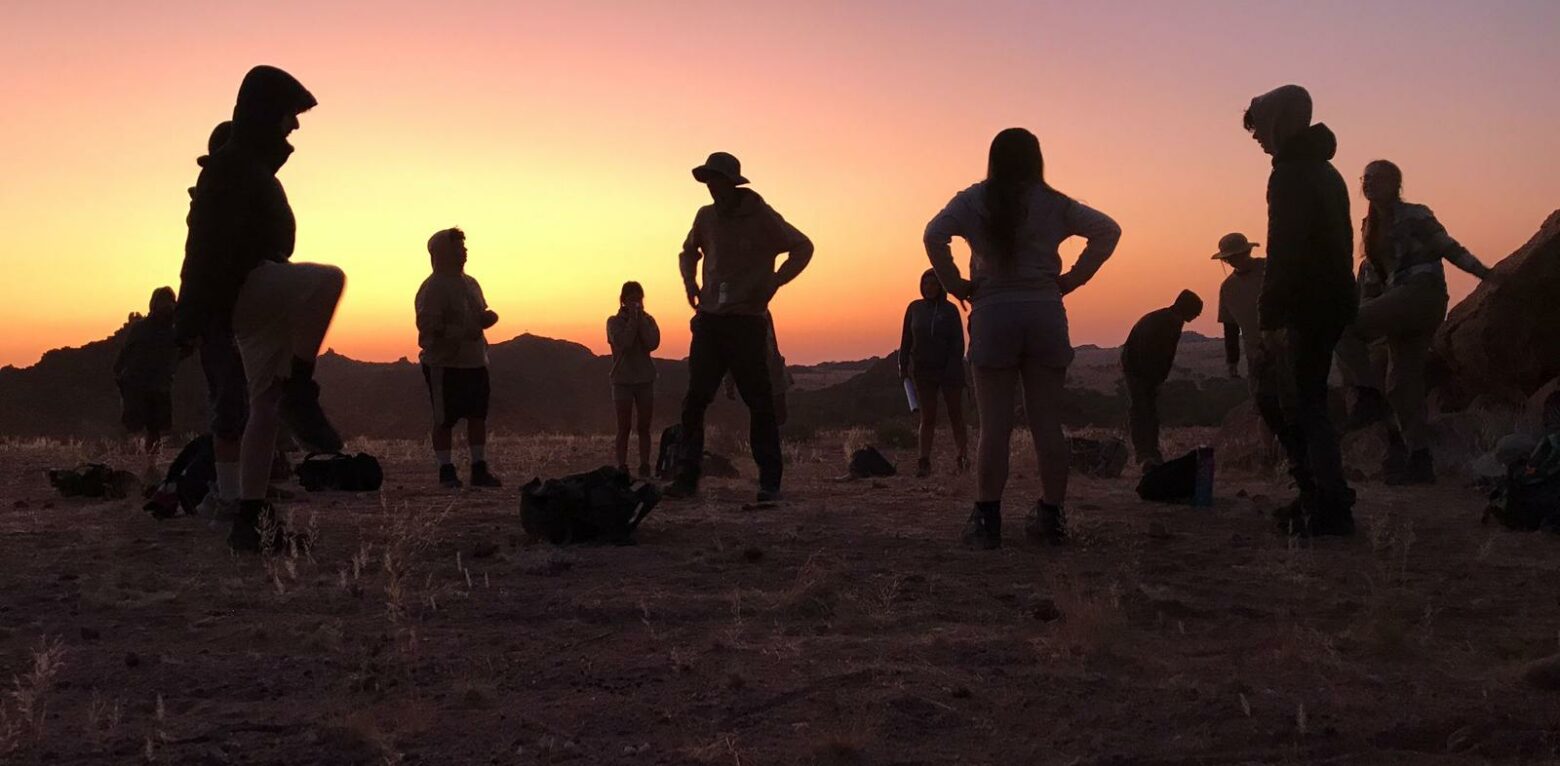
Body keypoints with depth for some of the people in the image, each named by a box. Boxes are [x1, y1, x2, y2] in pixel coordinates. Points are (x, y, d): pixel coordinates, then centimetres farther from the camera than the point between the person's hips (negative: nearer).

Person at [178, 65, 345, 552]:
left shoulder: (252, 165, 22)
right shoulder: (233, 164, -9)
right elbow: (210, 242, -18)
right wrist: (192, 321, -24)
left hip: (256, 300, 10)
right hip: (246, 288, -10)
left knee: (266, 408, 6)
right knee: (327, 279, -31)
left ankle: (251, 520, 7)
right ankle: (298, 391, -23)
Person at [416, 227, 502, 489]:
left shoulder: (470, 284, 15)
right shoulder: (433, 287, -11)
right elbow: (427, 326, -18)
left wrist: (487, 317, 2)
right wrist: (463, 333, -27)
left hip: (475, 362, 8)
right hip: (444, 365, -8)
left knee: (478, 416, 9)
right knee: (444, 419, 0)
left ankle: (479, 469, 16)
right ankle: (446, 472, 8)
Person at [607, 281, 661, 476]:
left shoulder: (648, 319, 6)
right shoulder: (614, 321, -1)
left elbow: (653, 343, -11)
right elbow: (622, 343, -18)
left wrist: (640, 318, -11)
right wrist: (633, 319, -14)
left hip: (645, 379, 2)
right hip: (623, 380, -2)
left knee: (644, 427, 3)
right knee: (624, 428, -1)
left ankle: (645, 467, 5)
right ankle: (622, 467, 0)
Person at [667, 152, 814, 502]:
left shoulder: (761, 217, -4)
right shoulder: (706, 217, 10)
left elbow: (802, 247, -1)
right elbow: (688, 252, 28)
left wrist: (774, 282, -11)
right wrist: (690, 282, 11)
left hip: (747, 322, -4)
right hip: (709, 321, 5)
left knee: (759, 401, -3)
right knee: (694, 400, 0)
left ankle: (770, 481, 2)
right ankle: (687, 477, 4)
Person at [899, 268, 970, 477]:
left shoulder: (950, 310, -2)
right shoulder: (914, 308, 4)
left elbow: (958, 342, -6)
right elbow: (906, 340, 7)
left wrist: (953, 370, -14)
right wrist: (903, 367, 2)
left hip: (949, 371, -1)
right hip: (923, 372, 2)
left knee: (956, 415, 3)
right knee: (927, 417, -2)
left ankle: (963, 457, 12)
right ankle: (924, 463, -7)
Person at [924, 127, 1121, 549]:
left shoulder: (973, 201, 3)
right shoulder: (1054, 204, 8)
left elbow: (934, 236, -11)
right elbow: (1107, 230, 4)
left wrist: (957, 286, -2)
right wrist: (1073, 278, 6)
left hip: (993, 313, -1)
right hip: (1045, 312, 2)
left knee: (994, 425, -1)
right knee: (1047, 423, 6)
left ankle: (986, 521, -2)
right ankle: (1051, 517, 10)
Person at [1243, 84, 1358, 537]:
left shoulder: (1291, 174, -12)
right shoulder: (1324, 171, 19)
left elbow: (1285, 250, -21)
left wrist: (1271, 316, -22)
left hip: (1307, 308, -10)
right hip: (1334, 302, 10)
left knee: (1303, 406, -6)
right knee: (1278, 400, 15)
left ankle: (1332, 511, -4)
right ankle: (1316, 496, 18)